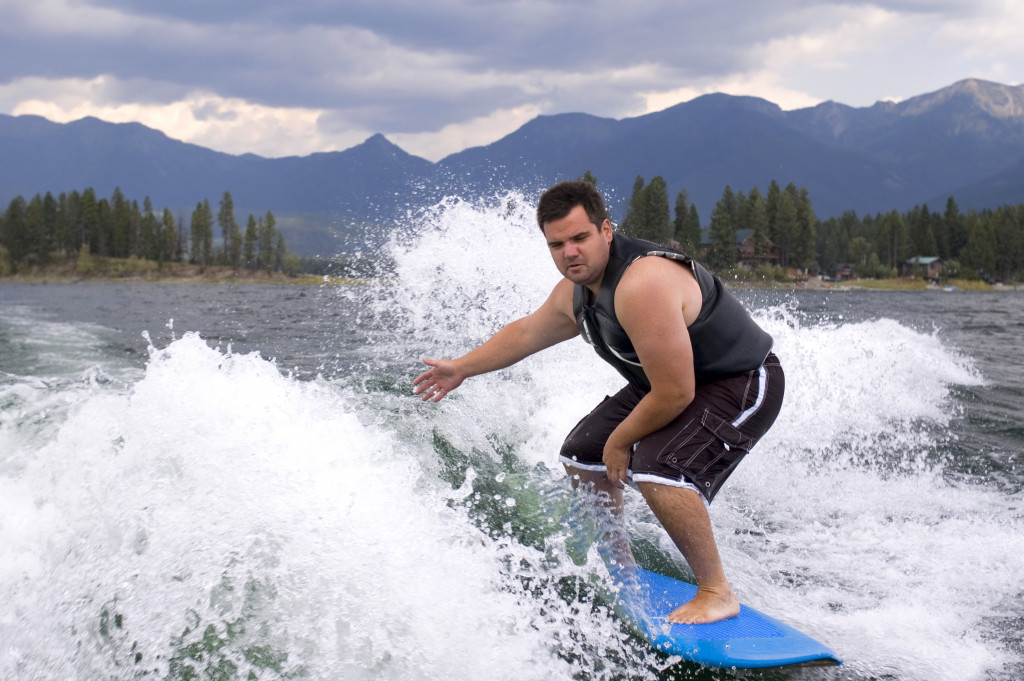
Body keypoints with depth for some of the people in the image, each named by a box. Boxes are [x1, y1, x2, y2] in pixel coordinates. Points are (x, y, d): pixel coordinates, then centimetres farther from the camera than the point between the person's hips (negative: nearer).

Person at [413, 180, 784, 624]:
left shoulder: (642, 285, -35)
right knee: (581, 456, 16)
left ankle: (717, 592, -15)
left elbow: (675, 393, -33)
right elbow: (527, 332, 17)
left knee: (656, 472, -32)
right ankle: (618, 563, 36)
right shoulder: (574, 293, -5)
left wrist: (620, 441, -18)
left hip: (742, 384, -10)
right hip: (668, 381, 10)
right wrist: (462, 368, 25)